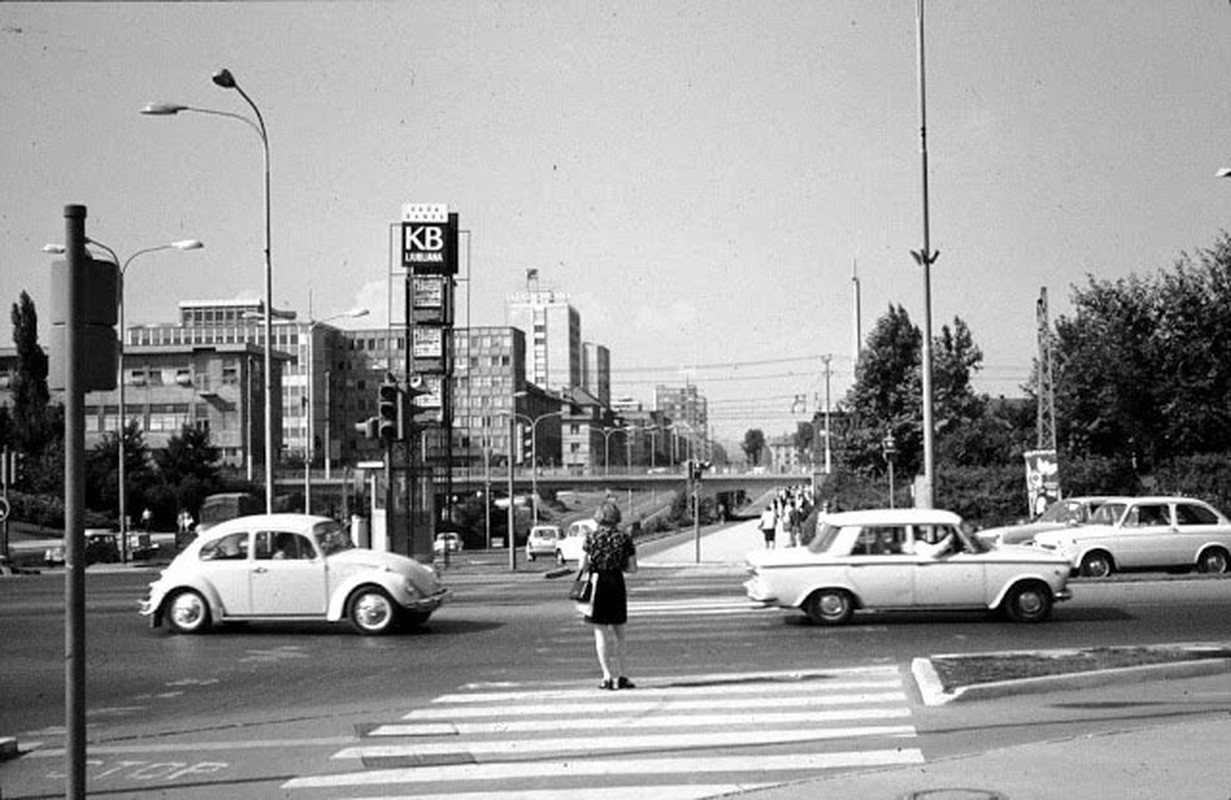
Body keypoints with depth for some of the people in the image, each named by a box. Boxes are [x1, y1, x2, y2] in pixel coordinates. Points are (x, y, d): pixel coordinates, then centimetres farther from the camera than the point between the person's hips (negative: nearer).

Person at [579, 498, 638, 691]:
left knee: (601, 632, 5)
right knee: (618, 632, 15)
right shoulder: (624, 538, -2)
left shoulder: (591, 537, -5)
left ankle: (608, 677, 3)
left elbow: (583, 565, -7)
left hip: (597, 584, -1)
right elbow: (632, 568, -1)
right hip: (616, 584, 2)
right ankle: (619, 677, 15)